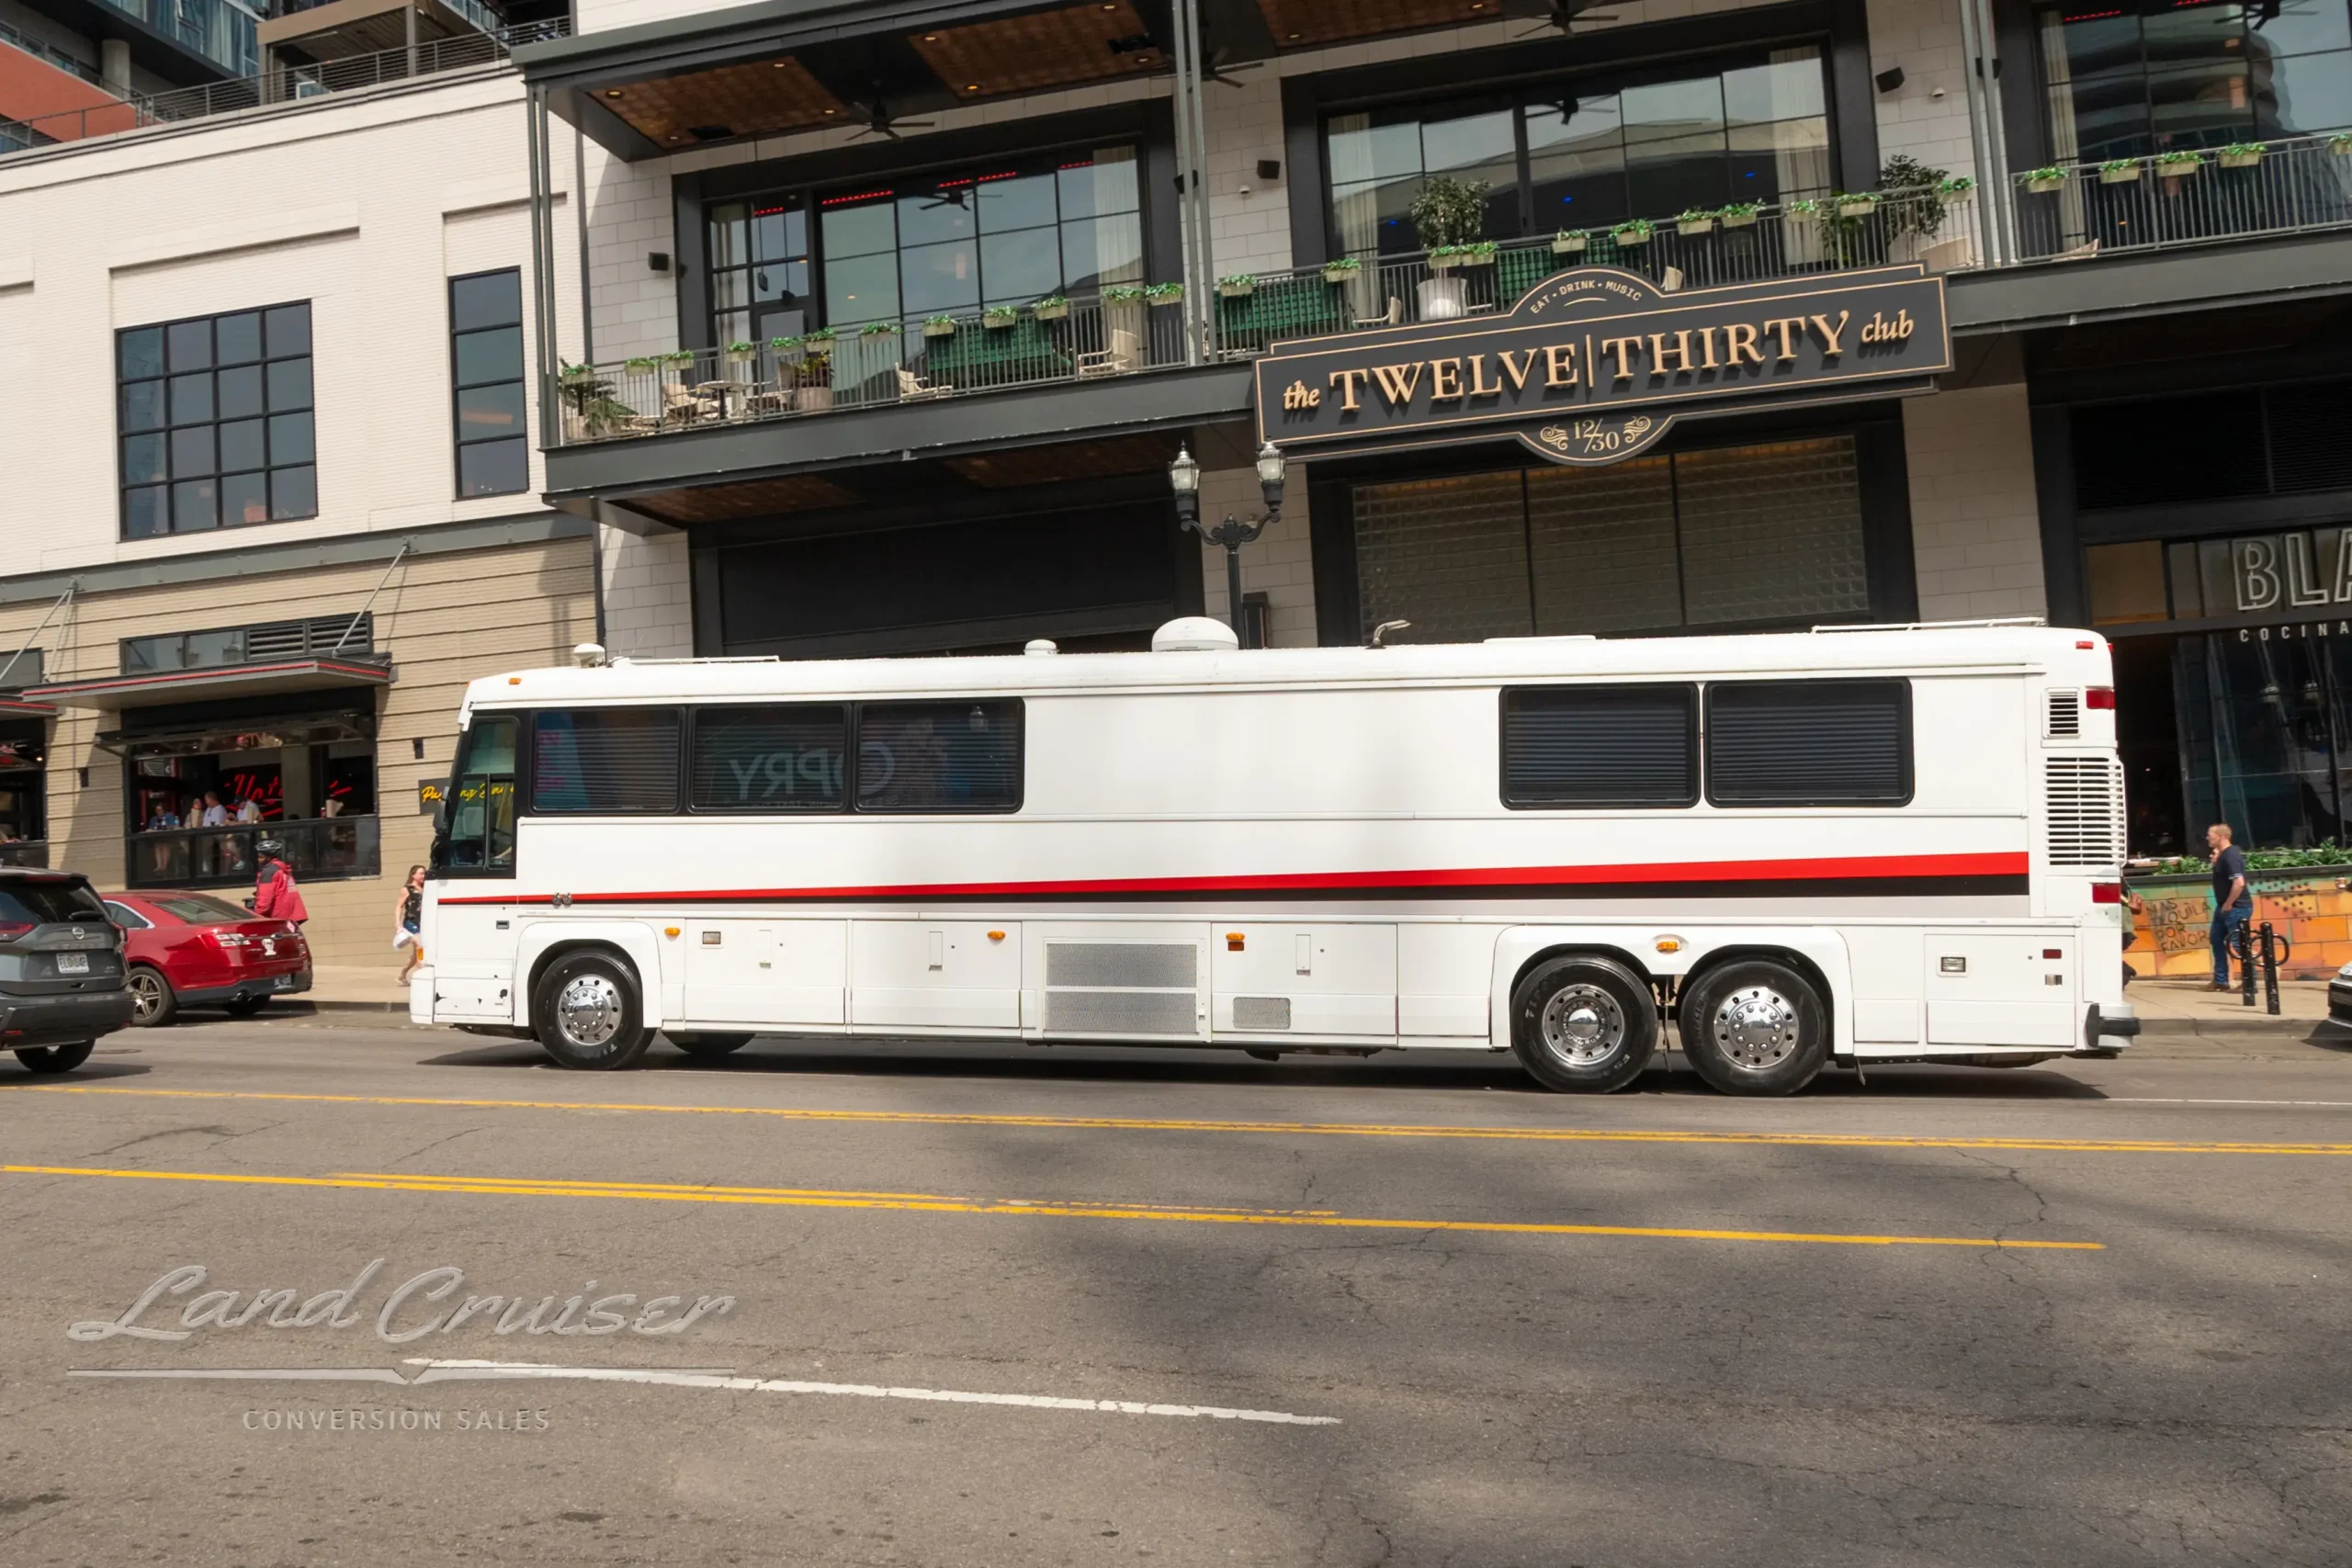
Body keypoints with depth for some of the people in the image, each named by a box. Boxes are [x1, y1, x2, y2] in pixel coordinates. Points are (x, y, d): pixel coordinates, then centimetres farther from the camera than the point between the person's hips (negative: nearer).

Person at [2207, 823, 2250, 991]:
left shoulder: (2230, 855, -21)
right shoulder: (2223, 854, 10)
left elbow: (2239, 883, -30)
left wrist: (2228, 904, -22)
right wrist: (2216, 862, 7)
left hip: (2236, 908, -11)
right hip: (2224, 906, 11)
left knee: (2239, 945, -5)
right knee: (2217, 941, 16)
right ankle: (2221, 981, 25)